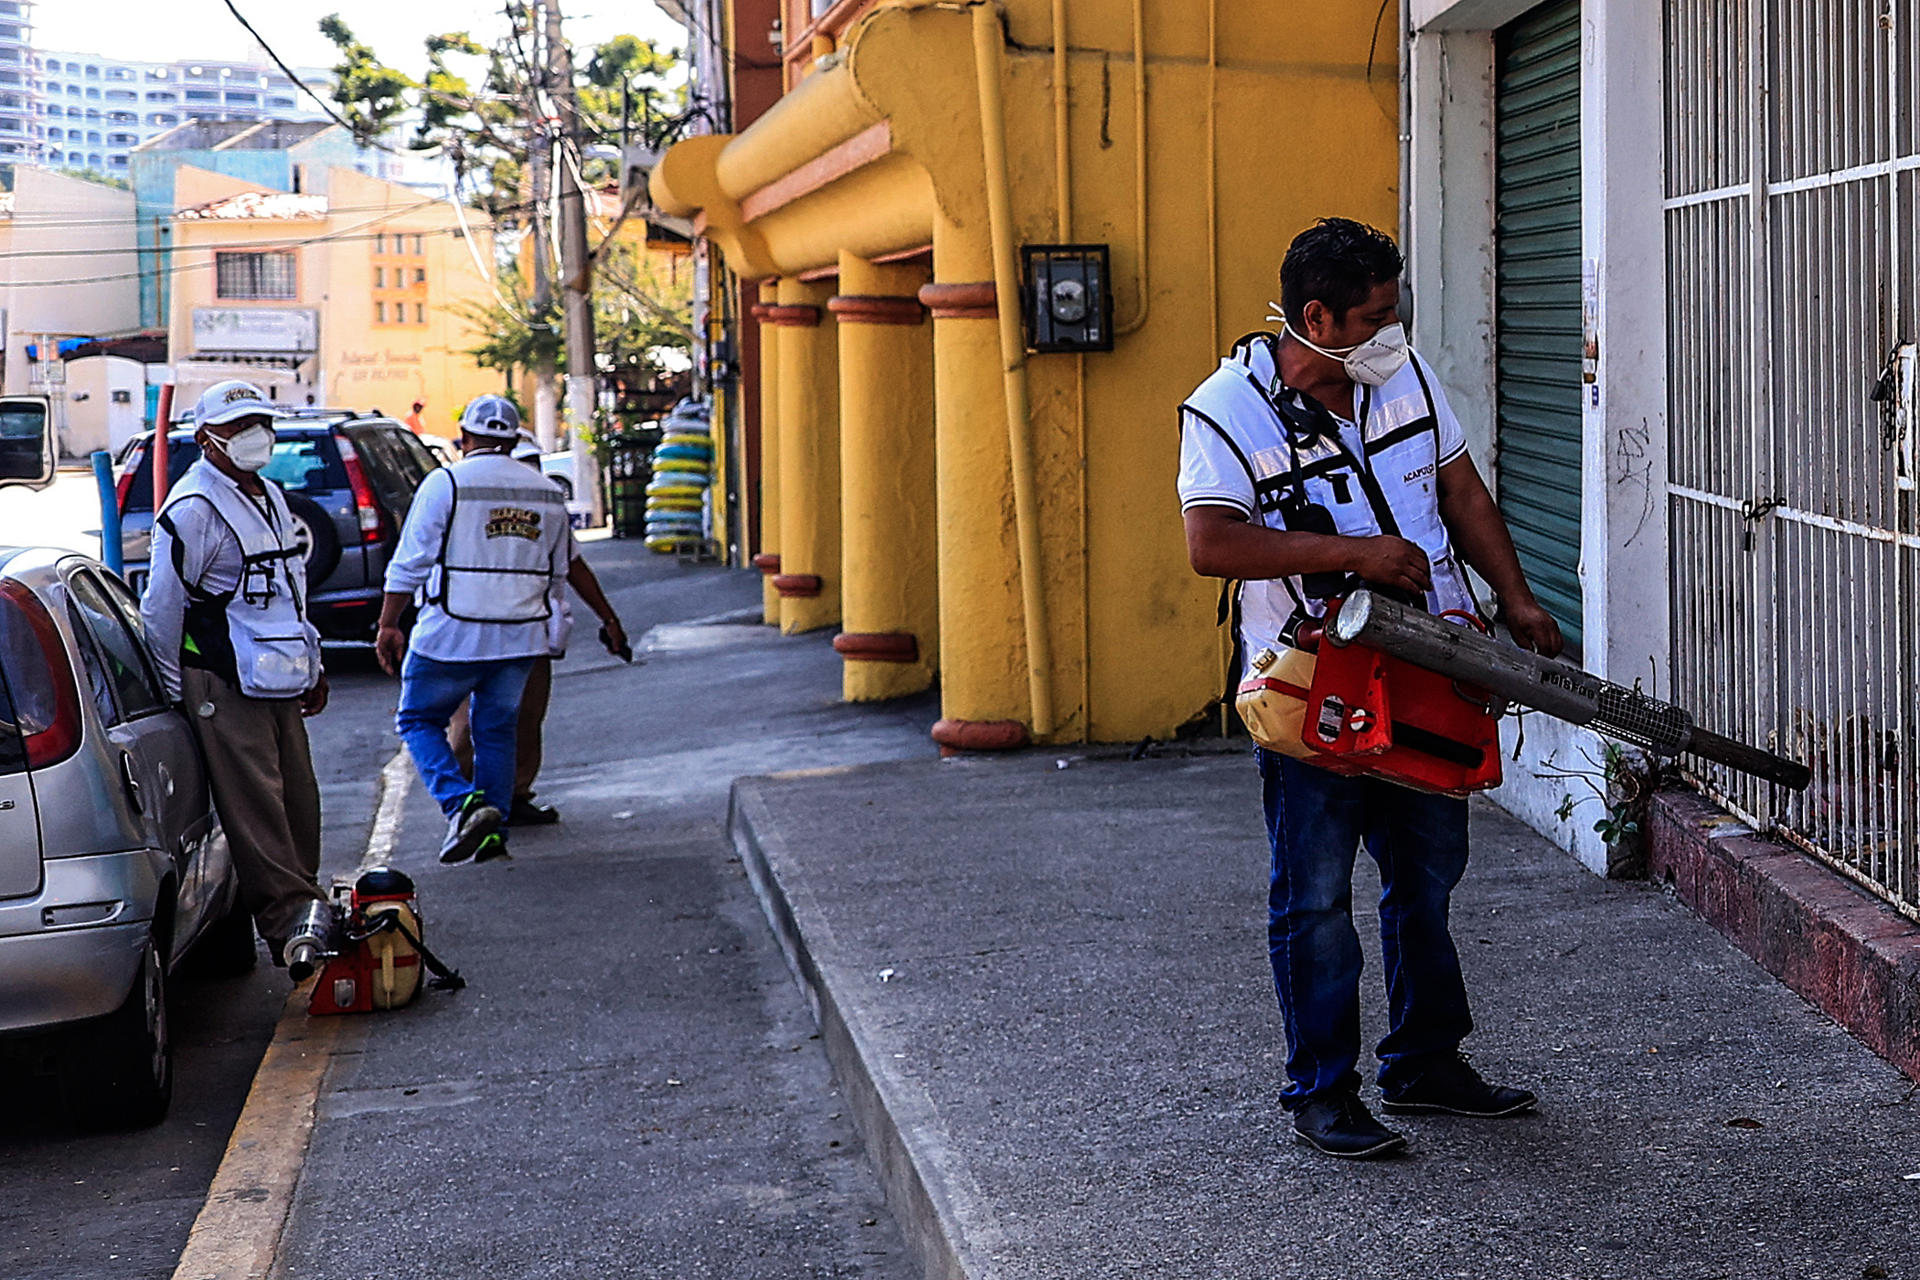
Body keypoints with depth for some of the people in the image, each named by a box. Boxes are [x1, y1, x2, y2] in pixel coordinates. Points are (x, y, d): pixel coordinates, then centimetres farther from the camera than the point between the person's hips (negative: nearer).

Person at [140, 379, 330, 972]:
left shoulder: (271, 497, 16)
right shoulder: (193, 509, -12)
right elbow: (161, 608, -10)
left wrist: (312, 666, 23)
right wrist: (175, 691, -6)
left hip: (279, 680, 9)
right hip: (224, 685, -9)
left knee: (299, 798, 10)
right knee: (256, 806, -8)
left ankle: (300, 917, 19)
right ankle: (288, 916, -6)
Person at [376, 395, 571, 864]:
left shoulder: (445, 483, -8)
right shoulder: (548, 493, 8)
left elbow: (410, 564, -8)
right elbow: (557, 573, 17)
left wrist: (388, 625, 0)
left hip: (451, 636, -5)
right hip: (520, 639, 5)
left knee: (418, 720, 9)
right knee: (497, 729, 15)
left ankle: (463, 803, -10)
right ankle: (493, 832, 11)